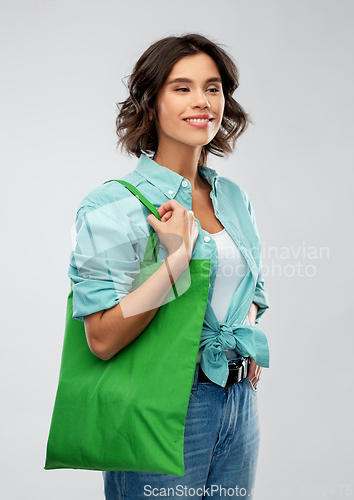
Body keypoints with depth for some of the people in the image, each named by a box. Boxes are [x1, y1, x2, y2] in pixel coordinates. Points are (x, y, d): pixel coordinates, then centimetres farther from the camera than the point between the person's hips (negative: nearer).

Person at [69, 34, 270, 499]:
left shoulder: (234, 198, 6)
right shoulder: (112, 207, -13)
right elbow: (103, 339, -19)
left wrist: (245, 342, 1)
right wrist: (179, 256, -26)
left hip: (239, 404, 6)